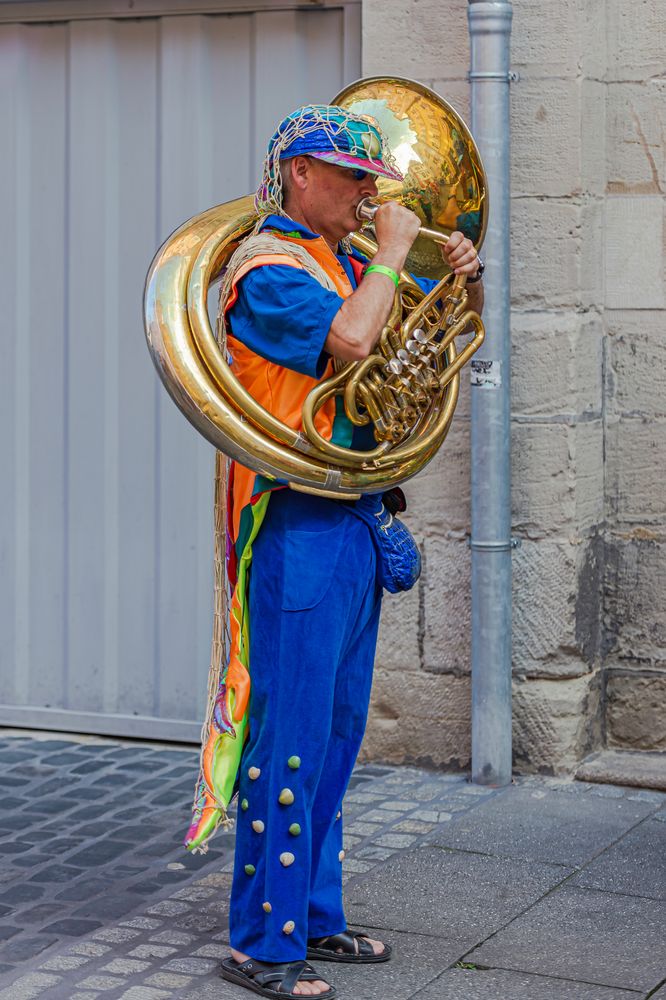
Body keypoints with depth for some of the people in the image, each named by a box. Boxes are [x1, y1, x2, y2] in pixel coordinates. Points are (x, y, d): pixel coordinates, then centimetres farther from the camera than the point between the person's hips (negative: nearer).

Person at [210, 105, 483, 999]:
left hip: (352, 520, 9)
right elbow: (351, 338, -26)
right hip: (296, 525, -9)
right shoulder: (267, 264, -9)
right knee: (290, 734, -8)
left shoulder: (348, 266, 18)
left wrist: (464, 275, 6)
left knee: (336, 733, 14)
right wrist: (391, 251, -12)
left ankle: (314, 916, 24)